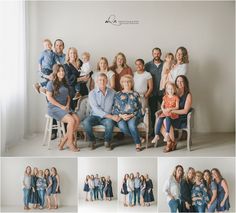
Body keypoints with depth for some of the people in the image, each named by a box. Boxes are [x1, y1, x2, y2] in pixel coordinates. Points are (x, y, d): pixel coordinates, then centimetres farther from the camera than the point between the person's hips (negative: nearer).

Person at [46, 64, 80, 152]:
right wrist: (61, 106, -15)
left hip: (65, 108, 6)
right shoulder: (51, 83, -4)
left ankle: (63, 140, -10)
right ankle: (70, 142, -10)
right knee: (71, 120, -28)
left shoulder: (65, 84, 17)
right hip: (53, 108, -6)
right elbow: (49, 97, -11)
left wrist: (67, 105, 0)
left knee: (77, 119, -20)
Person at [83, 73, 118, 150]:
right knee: (86, 122, -31)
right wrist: (110, 116, -21)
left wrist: (115, 116, -19)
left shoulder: (112, 92, 3)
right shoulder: (92, 93, -4)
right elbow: (96, 109, -14)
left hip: (108, 118, 0)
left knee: (110, 122, -34)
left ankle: (107, 141, -5)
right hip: (95, 116, 0)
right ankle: (92, 141, -3)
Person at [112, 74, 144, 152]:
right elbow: (114, 108, 9)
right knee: (122, 126, -35)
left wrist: (131, 115, -9)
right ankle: (138, 138, -16)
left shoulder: (135, 94, 15)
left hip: (134, 116, -1)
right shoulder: (117, 95, 17)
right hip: (121, 116, 1)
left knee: (131, 124, -37)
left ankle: (138, 144, -20)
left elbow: (139, 108, 7)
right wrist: (121, 115, -9)